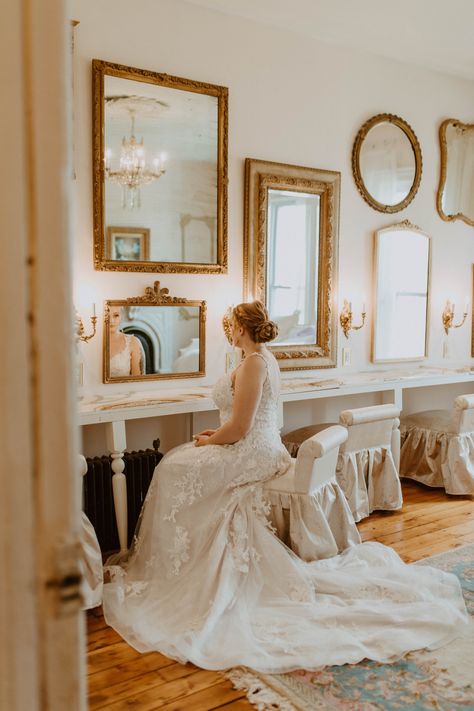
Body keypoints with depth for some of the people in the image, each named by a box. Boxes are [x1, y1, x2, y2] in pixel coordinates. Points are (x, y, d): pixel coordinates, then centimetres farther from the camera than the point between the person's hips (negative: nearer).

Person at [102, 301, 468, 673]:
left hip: (251, 456, -10)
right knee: (178, 459, 17)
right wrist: (216, 434, 13)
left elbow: (238, 429, -22)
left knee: (175, 470, -3)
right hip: (263, 448, 10)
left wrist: (208, 441, -5)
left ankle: (174, 562, 12)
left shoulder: (252, 364, -20)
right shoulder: (267, 359, 11)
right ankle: (186, 554, 23)